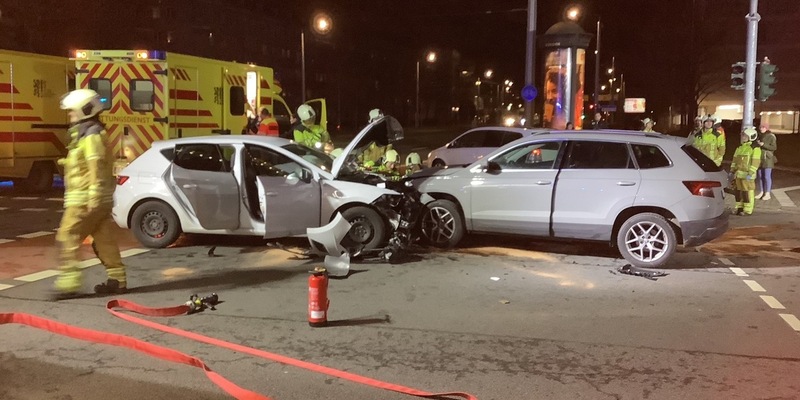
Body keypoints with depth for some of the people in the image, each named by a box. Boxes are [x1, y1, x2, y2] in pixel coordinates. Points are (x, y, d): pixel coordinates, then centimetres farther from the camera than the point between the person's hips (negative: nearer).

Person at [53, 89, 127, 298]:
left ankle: (68, 282, -5)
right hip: (94, 198, 10)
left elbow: (96, 168, -21)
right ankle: (117, 280, 12)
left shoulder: (91, 135, -13)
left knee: (68, 237, -6)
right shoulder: (89, 133, 19)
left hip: (86, 199, -10)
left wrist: (94, 197, -25)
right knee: (104, 239, 9)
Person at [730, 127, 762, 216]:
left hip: (747, 174, -8)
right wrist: (732, 170, 17)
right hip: (738, 173, 8)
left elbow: (755, 162, -15)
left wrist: (750, 173, -20)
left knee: (747, 192, -4)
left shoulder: (755, 148, -10)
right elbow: (735, 159, 20)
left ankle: (748, 210, 3)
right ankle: (739, 207, 23)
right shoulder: (741, 147, 16)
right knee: (738, 191, 12)